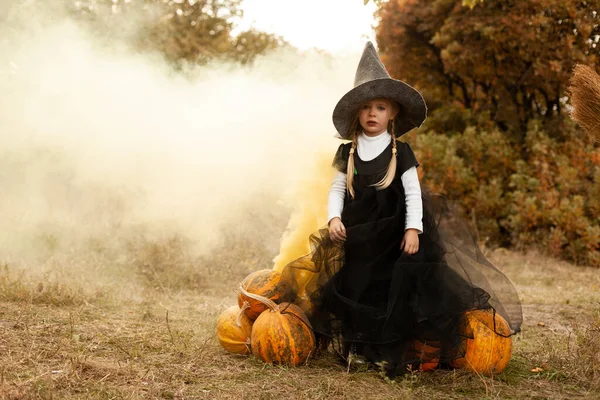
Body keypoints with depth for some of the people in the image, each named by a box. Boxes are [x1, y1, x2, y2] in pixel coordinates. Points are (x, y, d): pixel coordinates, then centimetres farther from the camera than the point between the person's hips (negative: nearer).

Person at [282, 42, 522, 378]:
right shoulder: (348, 152, 4)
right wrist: (334, 218, -11)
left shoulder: (401, 152, -3)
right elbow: (337, 189, 5)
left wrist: (413, 228, -14)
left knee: (396, 290, -7)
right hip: (357, 234, 3)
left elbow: (413, 192, -4)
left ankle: (394, 352, 3)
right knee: (356, 288, 5)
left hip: (393, 232, -2)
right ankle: (357, 347, 18)